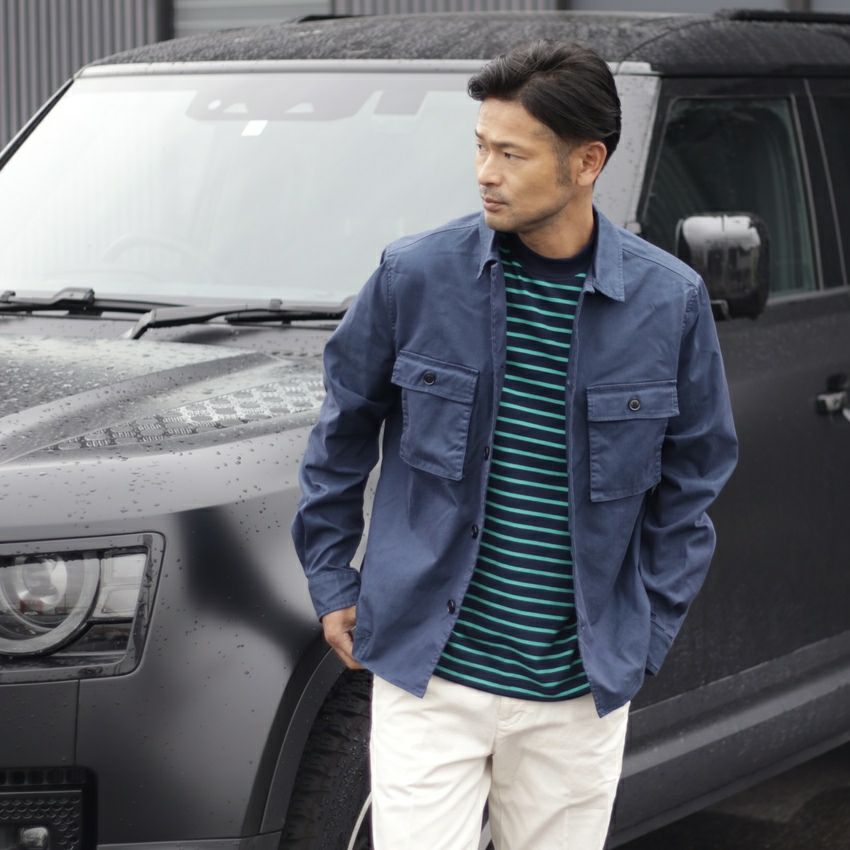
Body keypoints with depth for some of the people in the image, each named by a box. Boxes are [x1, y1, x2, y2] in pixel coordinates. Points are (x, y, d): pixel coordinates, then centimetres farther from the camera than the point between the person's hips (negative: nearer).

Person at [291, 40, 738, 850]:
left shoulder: (669, 301, -4)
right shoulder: (415, 274, -6)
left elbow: (690, 480, 6)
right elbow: (343, 429, 8)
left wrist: (646, 632, 3)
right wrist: (330, 582, 9)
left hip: (581, 692, 1)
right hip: (426, 671, -1)